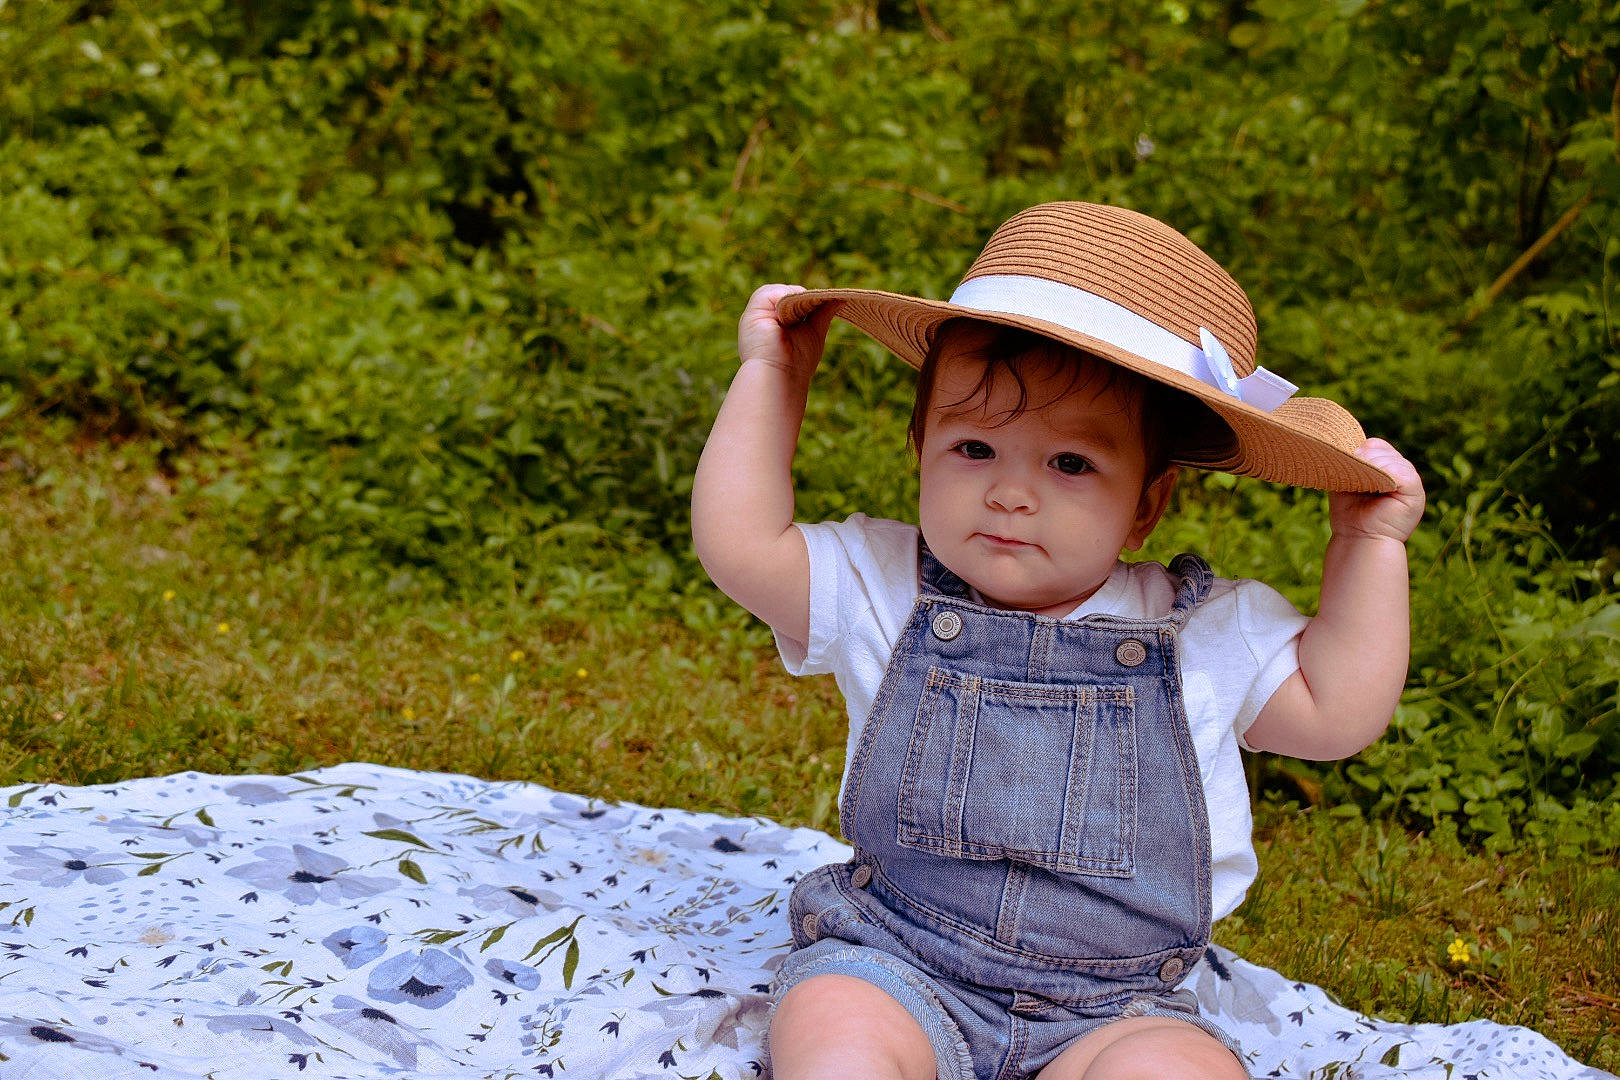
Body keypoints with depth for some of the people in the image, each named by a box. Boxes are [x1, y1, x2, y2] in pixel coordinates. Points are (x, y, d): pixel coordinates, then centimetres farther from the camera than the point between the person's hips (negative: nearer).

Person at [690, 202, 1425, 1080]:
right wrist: (771, 375, 0)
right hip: (892, 965, 0)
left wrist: (1369, 544, 1)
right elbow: (738, 544, -6)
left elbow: (1337, 711, 6)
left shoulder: (1206, 634, 2)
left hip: (1109, 1009, 1)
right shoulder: (884, 591, 0)